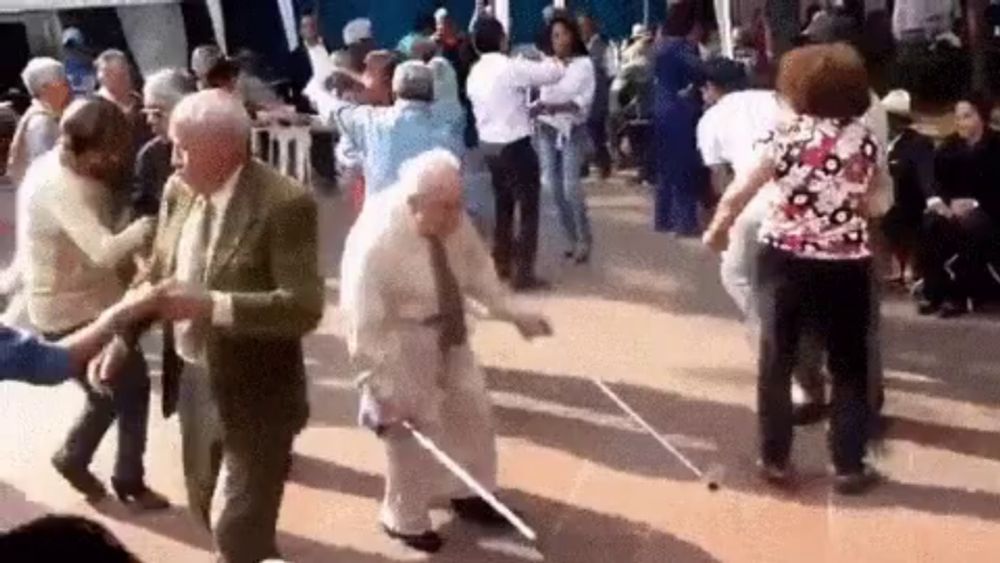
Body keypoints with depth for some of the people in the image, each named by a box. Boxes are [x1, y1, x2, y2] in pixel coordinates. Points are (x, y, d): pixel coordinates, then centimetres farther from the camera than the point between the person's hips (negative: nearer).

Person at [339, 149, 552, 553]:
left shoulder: (451, 219, -17)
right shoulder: (375, 242, -34)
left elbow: (477, 267, 2)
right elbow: (364, 327, -28)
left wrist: (511, 313, -1)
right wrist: (384, 391, -25)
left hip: (448, 333, 7)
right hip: (401, 345, -6)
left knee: (470, 411, 20)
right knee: (412, 430, 8)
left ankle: (467, 493, 46)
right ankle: (405, 518, 34)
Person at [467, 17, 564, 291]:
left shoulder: (475, 73, 5)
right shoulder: (511, 67, -17)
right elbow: (555, 72, -12)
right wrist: (548, 59, 8)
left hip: (489, 145, 8)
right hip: (515, 146, -7)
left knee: (503, 206, 20)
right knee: (528, 209, 1)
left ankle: (502, 264, 28)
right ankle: (523, 274, 2)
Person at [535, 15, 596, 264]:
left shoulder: (584, 64, -2)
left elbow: (584, 100, -12)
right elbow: (540, 97, 8)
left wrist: (557, 107, -26)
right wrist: (535, 108, -14)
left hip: (572, 130, -4)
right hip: (547, 130, 4)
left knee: (571, 187, -12)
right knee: (554, 186, 2)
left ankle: (585, 240, -1)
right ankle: (571, 238, 14)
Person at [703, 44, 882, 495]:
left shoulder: (787, 135, -8)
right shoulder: (864, 140, -3)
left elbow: (740, 192, -3)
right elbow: (868, 205, 4)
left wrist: (717, 228, 14)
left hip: (783, 260, 0)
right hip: (845, 266, 0)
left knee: (776, 361, 14)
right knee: (848, 367, 12)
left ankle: (775, 460, 20)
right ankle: (849, 467, 15)